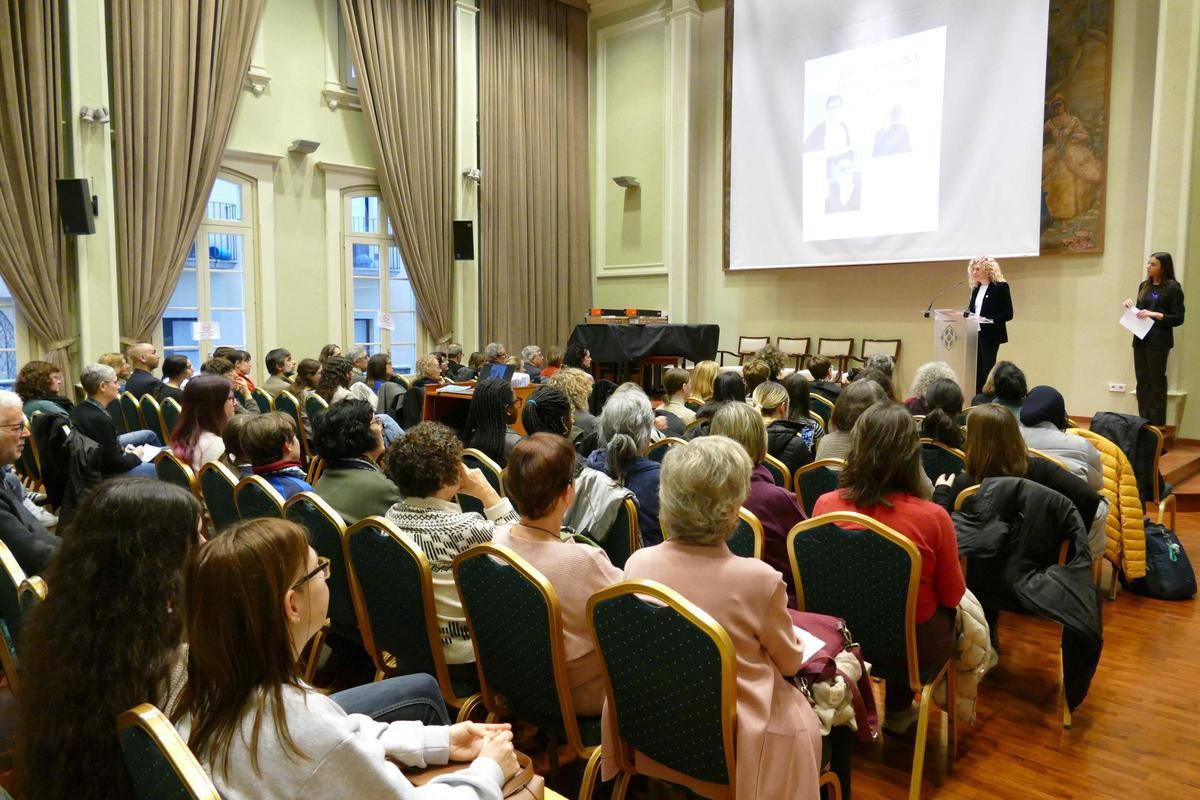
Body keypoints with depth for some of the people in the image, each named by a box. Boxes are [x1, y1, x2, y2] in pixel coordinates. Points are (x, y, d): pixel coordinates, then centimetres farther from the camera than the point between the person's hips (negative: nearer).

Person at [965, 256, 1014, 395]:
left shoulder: (1001, 287, -7)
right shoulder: (976, 288, 13)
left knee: (987, 371, -2)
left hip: (990, 336, -6)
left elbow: (1008, 314, -11)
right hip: (975, 335, 6)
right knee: (977, 371, 7)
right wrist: (966, 314, -3)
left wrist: (986, 319, -21)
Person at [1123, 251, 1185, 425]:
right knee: (1142, 380, 6)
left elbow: (1178, 318, -8)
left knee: (1156, 380, -3)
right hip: (1140, 338, 6)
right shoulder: (1144, 286, 12)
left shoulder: (1173, 287, -6)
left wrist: (1154, 314, -19)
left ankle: (1157, 424, 3)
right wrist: (1131, 305, 2)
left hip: (1159, 341, -6)